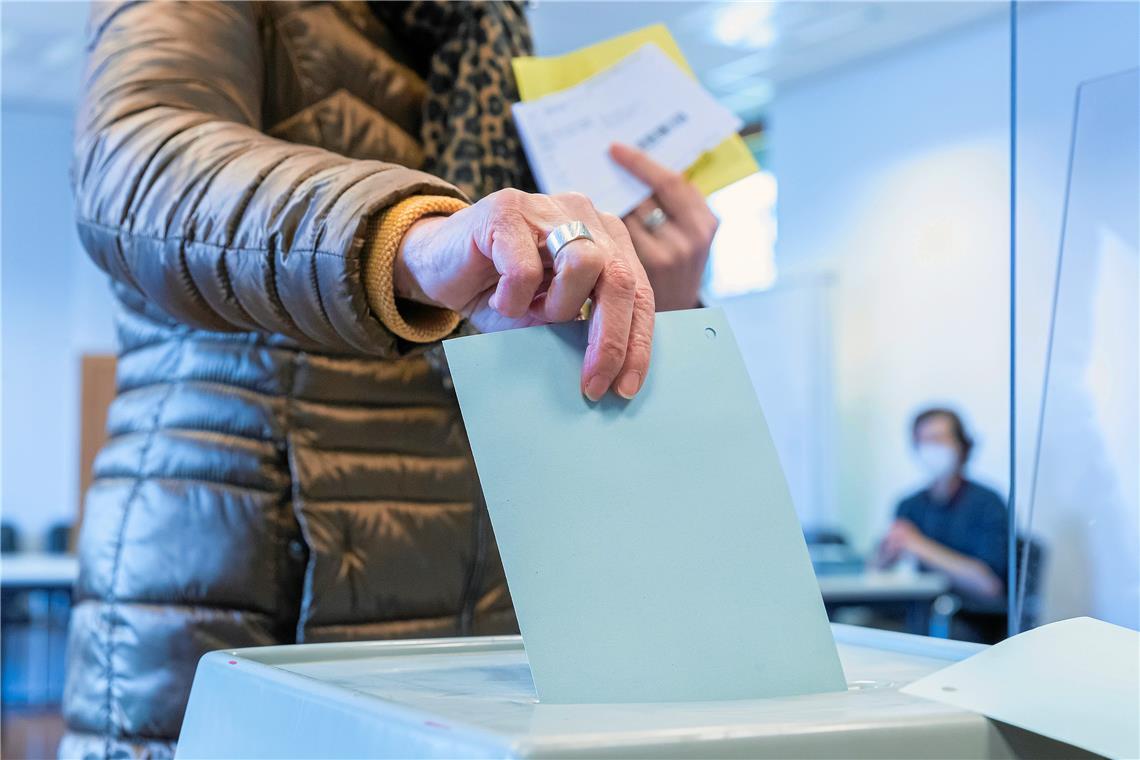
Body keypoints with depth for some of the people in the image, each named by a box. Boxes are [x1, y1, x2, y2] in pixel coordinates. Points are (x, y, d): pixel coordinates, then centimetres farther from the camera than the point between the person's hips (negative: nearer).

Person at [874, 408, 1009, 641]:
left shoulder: (987, 504, -7)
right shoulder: (910, 506, 11)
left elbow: (990, 583, -19)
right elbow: (879, 567, 7)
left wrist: (921, 548, -19)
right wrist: (890, 549, -17)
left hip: (975, 620, -5)